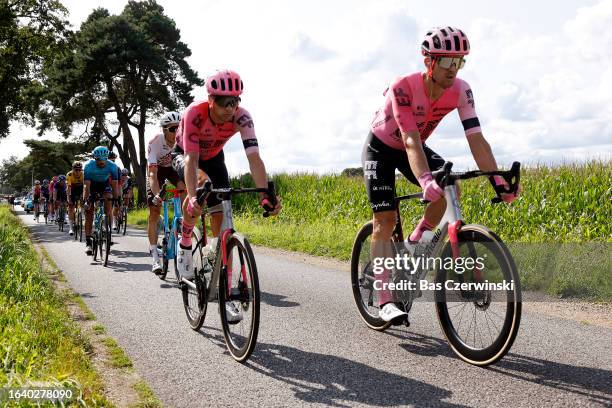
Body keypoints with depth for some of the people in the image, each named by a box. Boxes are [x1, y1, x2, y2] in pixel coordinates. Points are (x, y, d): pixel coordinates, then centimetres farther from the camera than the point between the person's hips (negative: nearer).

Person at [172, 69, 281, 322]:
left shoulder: (242, 117, -31)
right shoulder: (195, 113, -36)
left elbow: (254, 158, -38)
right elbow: (192, 160, -41)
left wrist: (266, 195, -51)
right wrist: (193, 197, -56)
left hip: (213, 157, 2)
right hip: (184, 154, -2)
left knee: (221, 219, -9)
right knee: (198, 191, -37)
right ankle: (185, 245, -9)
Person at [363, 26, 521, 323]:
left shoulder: (460, 91, -21)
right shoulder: (403, 88, -34)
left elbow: (476, 138, -26)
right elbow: (410, 141, -44)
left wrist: (497, 179, -38)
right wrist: (425, 180, -59)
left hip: (413, 147, 5)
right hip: (380, 148, -5)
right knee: (385, 220, -12)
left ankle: (415, 243, 2)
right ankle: (385, 301, -11)